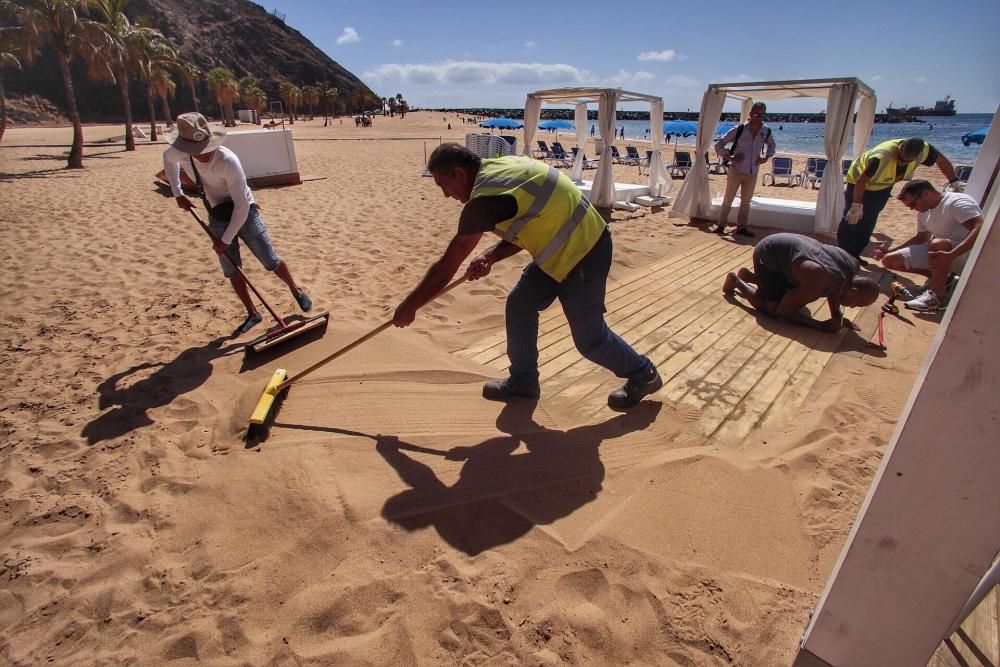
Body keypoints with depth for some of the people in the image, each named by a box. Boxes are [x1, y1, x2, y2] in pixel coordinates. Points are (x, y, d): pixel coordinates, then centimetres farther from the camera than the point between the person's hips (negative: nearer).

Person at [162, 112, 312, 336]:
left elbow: (241, 205, -27)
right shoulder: (179, 154, -10)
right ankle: (252, 314, 11)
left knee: (270, 261, -3)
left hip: (244, 213, -5)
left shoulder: (228, 161, -28)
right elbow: (167, 157, 18)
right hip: (217, 218, 5)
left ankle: (297, 291, 21)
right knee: (231, 270, 2)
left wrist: (225, 240, -23)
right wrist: (177, 193, 9)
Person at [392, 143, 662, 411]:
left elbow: (446, 266, -21)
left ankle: (643, 375, 27)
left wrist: (409, 306, -9)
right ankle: (523, 380, 22)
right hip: (560, 249, 10)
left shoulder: (485, 198, -25)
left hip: (584, 253, -9)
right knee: (519, 305, 9)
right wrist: (490, 257, 0)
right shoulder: (499, 167, 4)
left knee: (589, 337, 3)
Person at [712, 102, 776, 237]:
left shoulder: (766, 131, 0)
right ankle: (721, 225, 10)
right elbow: (718, 144, -9)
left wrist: (766, 157, 3)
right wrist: (729, 157, -18)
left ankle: (741, 227, 16)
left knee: (746, 201, 9)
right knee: (728, 199, 2)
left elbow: (771, 145, 21)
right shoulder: (739, 129, -11)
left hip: (752, 173, 4)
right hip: (736, 171, -4)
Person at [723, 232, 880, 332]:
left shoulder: (853, 265, -12)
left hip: (786, 245, 9)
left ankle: (747, 275, 28)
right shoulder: (817, 284, -37)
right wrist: (822, 325, -28)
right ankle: (735, 280, 8)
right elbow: (783, 311, -26)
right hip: (768, 253, -8)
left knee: (793, 298, 15)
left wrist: (836, 317, 1)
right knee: (771, 308, -14)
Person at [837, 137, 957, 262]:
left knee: (868, 224, 6)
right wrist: (856, 205, -37)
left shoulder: (923, 149, -22)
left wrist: (953, 182, -10)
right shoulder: (882, 157, -41)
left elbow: (941, 160, -5)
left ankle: (854, 254, 15)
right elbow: (861, 180, -35)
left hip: (883, 187, 6)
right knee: (851, 220, -11)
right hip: (859, 181, -6)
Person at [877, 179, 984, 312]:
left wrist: (950, 255, -44)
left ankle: (936, 297, -26)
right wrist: (889, 251, 11)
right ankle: (940, 278, 3)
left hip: (967, 254, -8)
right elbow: (921, 238, 22)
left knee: (937, 244, -40)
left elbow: (981, 230, -32)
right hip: (940, 251, 8)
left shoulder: (957, 202, -19)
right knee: (889, 260, -2)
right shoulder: (923, 212, 6)